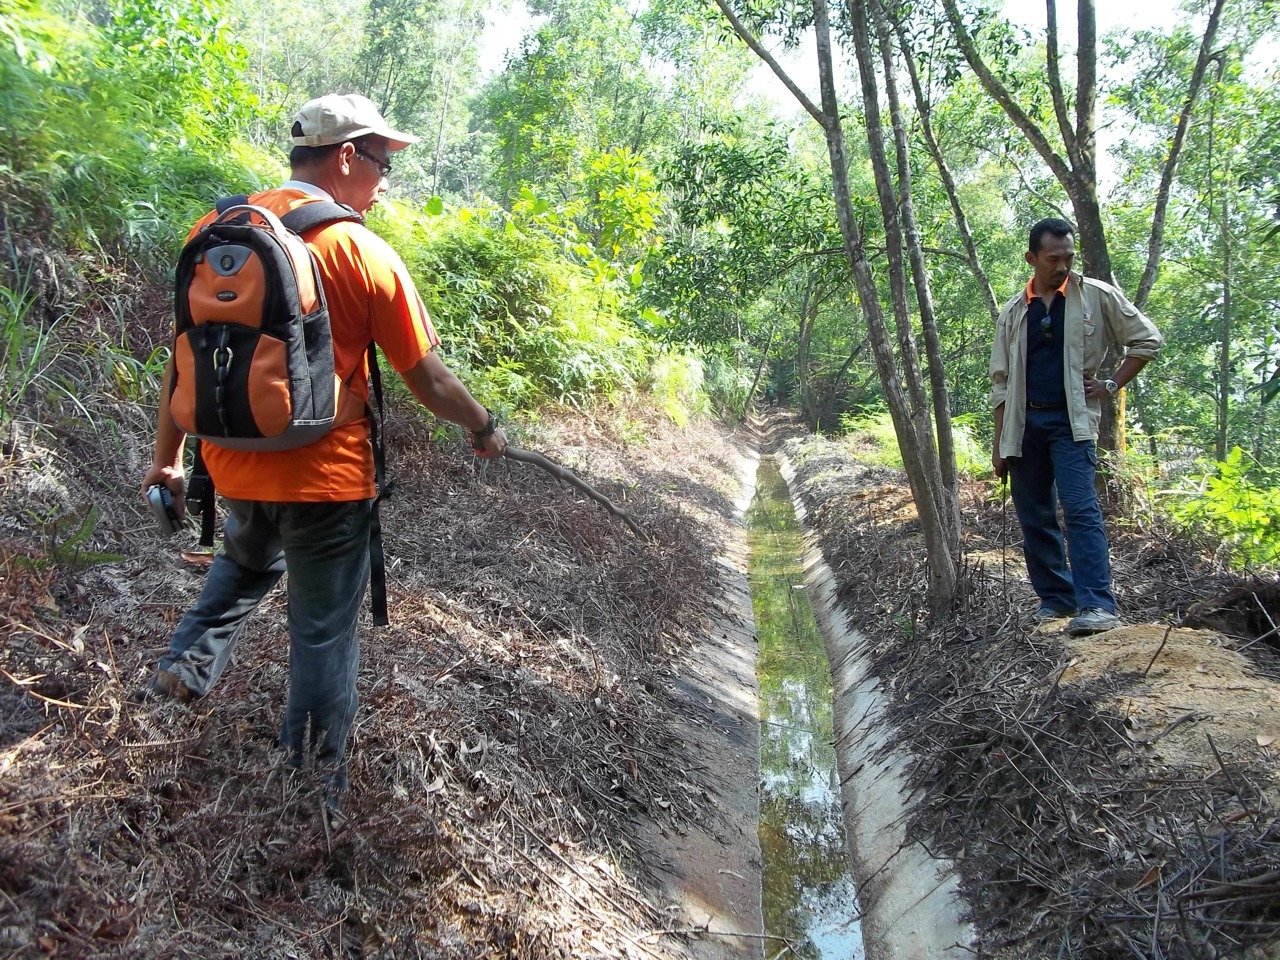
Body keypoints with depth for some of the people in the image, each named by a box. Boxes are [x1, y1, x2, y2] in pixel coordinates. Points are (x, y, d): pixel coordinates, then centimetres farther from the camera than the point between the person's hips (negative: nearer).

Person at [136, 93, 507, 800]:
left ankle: (189, 662, 19)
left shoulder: (216, 230, -1)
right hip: (325, 477, -5)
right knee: (323, 631, 13)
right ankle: (315, 788, 27)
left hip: (234, 464, 5)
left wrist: (168, 454, 17)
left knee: (247, 559, 37)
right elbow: (428, 379, -11)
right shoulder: (361, 252, -15)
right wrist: (484, 429, 7)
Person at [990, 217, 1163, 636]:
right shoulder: (1013, 312, 11)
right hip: (1024, 423, 4)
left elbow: (1147, 340, 9)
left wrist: (1111, 384, -1)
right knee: (1034, 518, 7)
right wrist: (999, 443, 9)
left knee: (1081, 509, -16)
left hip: (1070, 420, -4)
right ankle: (1055, 599, 18)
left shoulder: (1097, 296, 2)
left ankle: (1098, 605, -18)